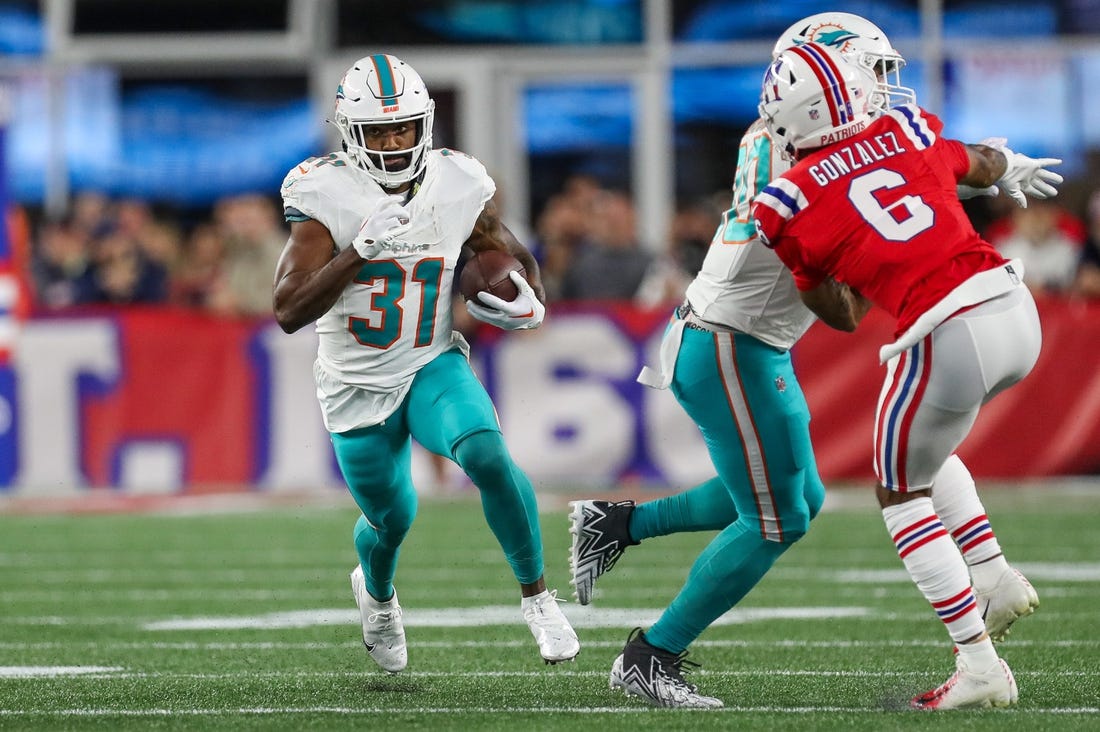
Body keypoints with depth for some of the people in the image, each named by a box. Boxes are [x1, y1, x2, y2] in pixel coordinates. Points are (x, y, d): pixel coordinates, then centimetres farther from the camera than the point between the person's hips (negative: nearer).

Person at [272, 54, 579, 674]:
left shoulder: (458, 187, -8)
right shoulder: (326, 195, -17)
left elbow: (517, 259, 11)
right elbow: (289, 311, -25)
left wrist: (527, 301, -12)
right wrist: (360, 251, -36)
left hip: (434, 368, 1)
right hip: (358, 385, -1)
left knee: (488, 456, -28)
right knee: (391, 518, 13)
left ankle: (538, 598, -12)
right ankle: (377, 593, 51)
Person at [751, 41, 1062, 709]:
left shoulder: (790, 204, 1)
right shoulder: (908, 128, 12)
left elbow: (844, 317, 12)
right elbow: (983, 166, 35)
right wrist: (1011, 169, 58)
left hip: (947, 340, -6)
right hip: (1019, 313, 6)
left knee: (902, 494, 17)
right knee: (923, 452, 31)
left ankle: (980, 665, 10)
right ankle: (995, 575, 20)